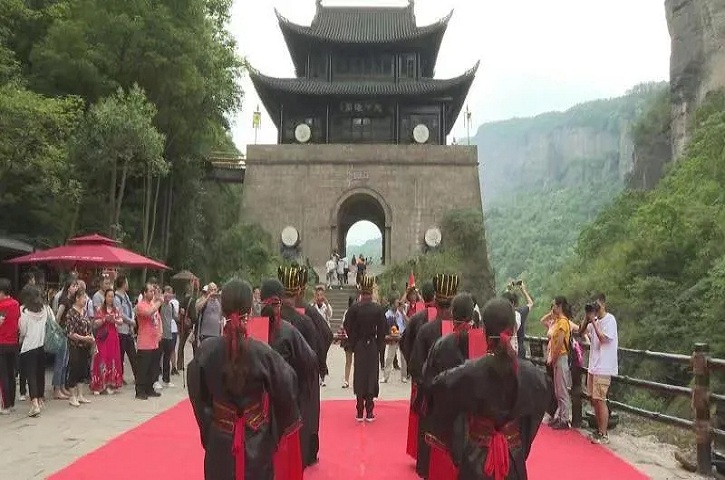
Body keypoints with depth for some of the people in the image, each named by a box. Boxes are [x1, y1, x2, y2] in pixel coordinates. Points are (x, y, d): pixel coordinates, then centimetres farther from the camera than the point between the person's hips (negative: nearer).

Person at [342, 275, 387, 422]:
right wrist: (379, 346, 8)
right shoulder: (379, 309, -8)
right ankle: (369, 412, 8)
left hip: (359, 346, 0)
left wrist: (353, 344, 7)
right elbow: (383, 330, -4)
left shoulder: (353, 308, -9)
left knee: (359, 376, 8)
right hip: (373, 347, 0)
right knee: (372, 375, 7)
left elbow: (348, 328, -5)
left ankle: (360, 412, 10)